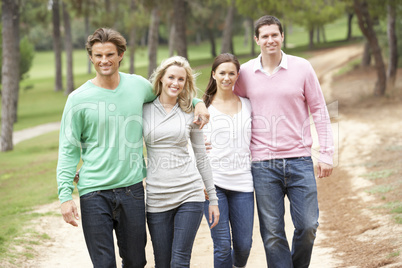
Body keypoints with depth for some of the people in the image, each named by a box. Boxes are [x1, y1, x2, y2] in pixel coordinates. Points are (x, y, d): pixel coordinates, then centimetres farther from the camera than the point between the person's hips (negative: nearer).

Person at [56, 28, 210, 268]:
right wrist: (66, 195, -10)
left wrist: (197, 102, 9)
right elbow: (68, 150, -2)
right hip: (94, 192, -3)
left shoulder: (139, 85, 4)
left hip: (132, 187, 3)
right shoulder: (79, 99, -3)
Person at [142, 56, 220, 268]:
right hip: (157, 197, 0)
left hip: (189, 193, 0)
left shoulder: (190, 113, 7)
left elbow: (201, 157, 11)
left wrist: (213, 199, 10)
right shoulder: (144, 109, 3)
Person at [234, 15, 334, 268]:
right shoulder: (245, 73, 4)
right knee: (272, 234, 2)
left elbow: (319, 110, 5)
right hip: (263, 164, 0)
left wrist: (326, 152, 1)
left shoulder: (302, 67, 1)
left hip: (299, 160, 0)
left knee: (308, 226, 1)